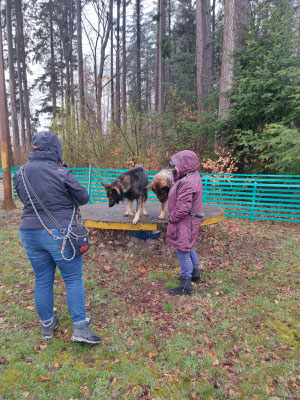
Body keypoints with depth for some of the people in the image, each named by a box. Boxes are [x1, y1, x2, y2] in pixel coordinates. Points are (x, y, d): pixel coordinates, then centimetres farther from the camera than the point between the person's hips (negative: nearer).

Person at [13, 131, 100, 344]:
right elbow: (83, 198, -6)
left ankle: (47, 325, 34)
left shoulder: (20, 174, 2)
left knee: (42, 280, 18)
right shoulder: (61, 173, -16)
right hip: (60, 234, -5)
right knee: (73, 279, 8)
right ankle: (80, 327, 14)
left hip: (30, 232, 6)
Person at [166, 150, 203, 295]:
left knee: (183, 252, 1)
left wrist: (171, 219, -14)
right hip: (190, 221, 11)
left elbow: (182, 209, -28)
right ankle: (195, 274, 43)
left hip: (185, 223, -11)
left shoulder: (187, 183, -28)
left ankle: (185, 286, 16)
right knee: (189, 248, 25)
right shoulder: (193, 176, 5)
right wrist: (177, 174, -1)